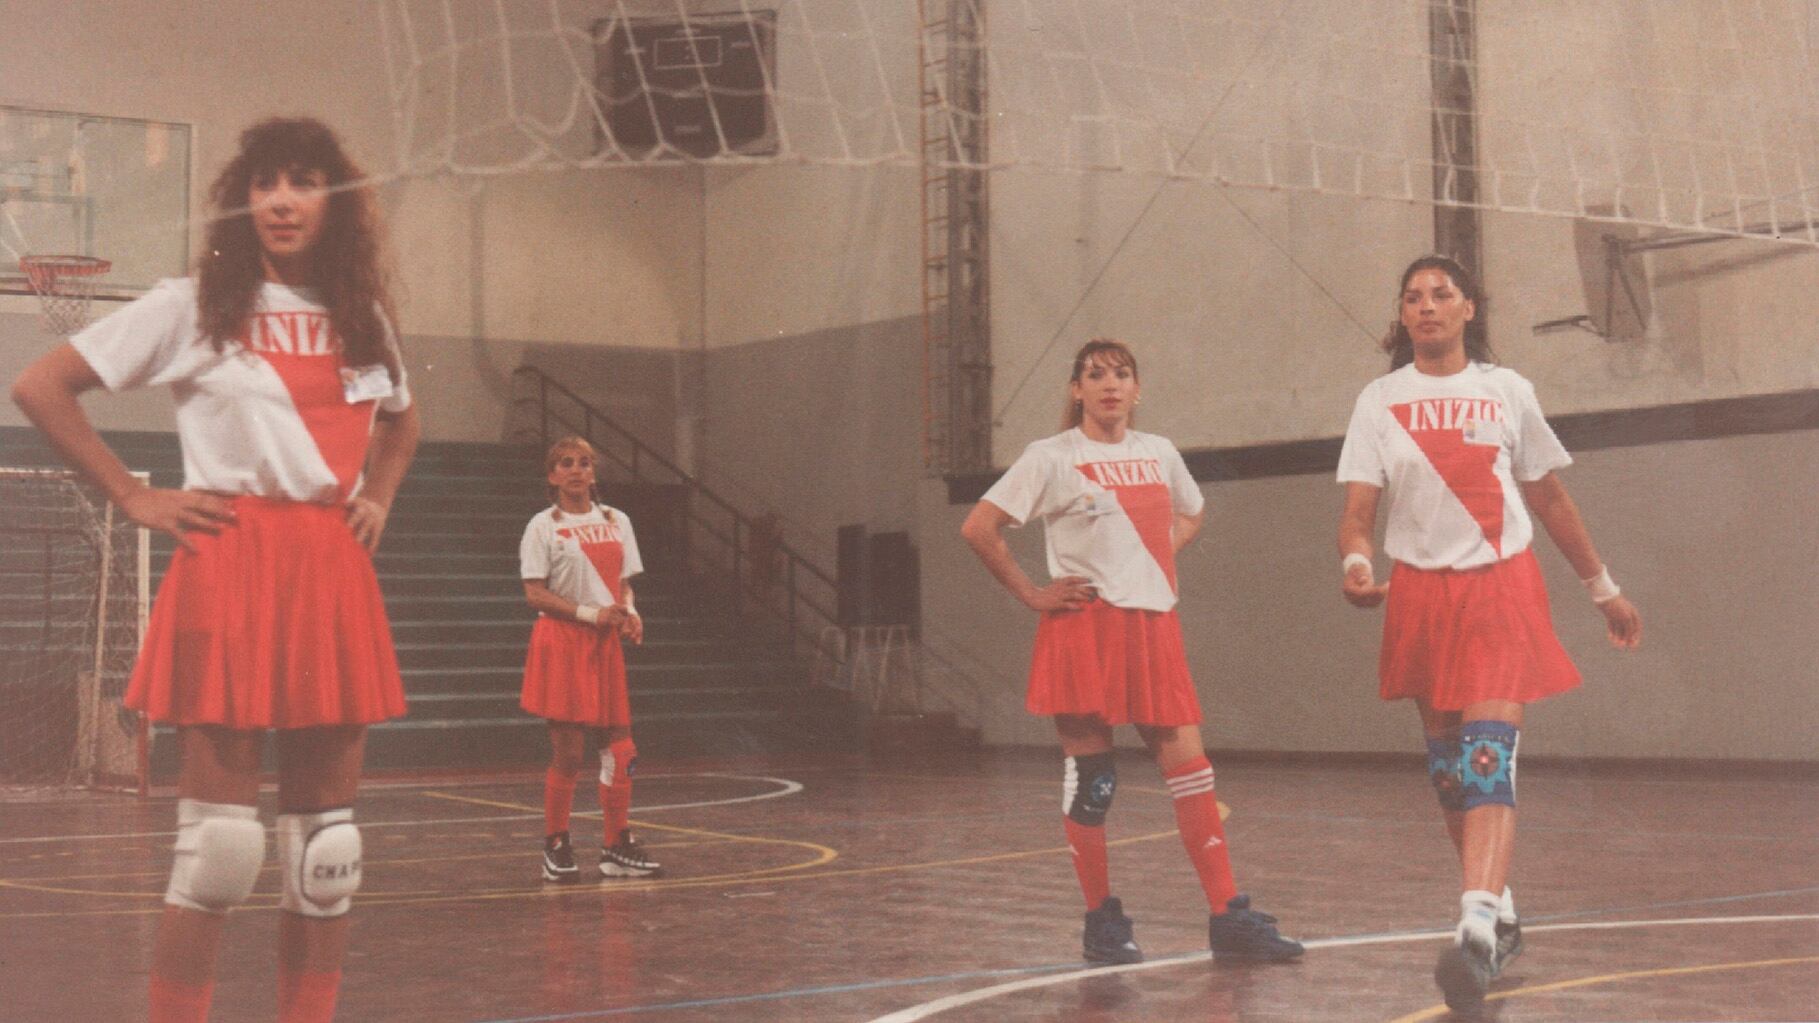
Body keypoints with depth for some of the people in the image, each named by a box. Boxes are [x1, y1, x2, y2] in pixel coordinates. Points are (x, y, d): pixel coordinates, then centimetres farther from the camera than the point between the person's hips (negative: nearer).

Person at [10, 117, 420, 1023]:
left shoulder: (361, 318, 14)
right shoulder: (193, 307, 1)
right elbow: (39, 388, 0)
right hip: (228, 573, -4)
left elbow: (400, 427, 34)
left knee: (327, 846, 5)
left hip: (334, 575, 5)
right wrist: (135, 498, -4)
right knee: (221, 841, -7)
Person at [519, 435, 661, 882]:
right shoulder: (544, 526, -2)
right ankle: (555, 846, 9)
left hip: (606, 644, 5)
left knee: (621, 750, 2)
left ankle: (617, 845, 13)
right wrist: (590, 613, -16)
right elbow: (534, 593, -8)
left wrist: (629, 612, -4)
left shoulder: (616, 521, 13)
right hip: (561, 644, -5)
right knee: (568, 752, -5)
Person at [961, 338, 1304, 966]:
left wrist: (1161, 558, 14)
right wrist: (1033, 596, -8)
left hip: (1153, 625, 4)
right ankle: (1101, 923, 10)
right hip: (1085, 628, -4)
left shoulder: (1159, 453, 12)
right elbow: (979, 528, -8)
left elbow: (1192, 513, 32)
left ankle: (1228, 918, 2)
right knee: (1090, 777, 0)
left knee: (1191, 768, -2)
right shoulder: (1053, 458, -3)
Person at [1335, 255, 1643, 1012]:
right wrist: (1355, 563, -26)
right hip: (1421, 593, 2)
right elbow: (1357, 510, -4)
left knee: (1487, 755, -18)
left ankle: (1478, 931, -29)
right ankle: (1500, 913, 25)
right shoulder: (1380, 401, 3)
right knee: (1447, 768, 8)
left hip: (1501, 588, -2)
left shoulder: (1506, 391, 4)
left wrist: (1603, 588, 18)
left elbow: (1550, 500, 14)